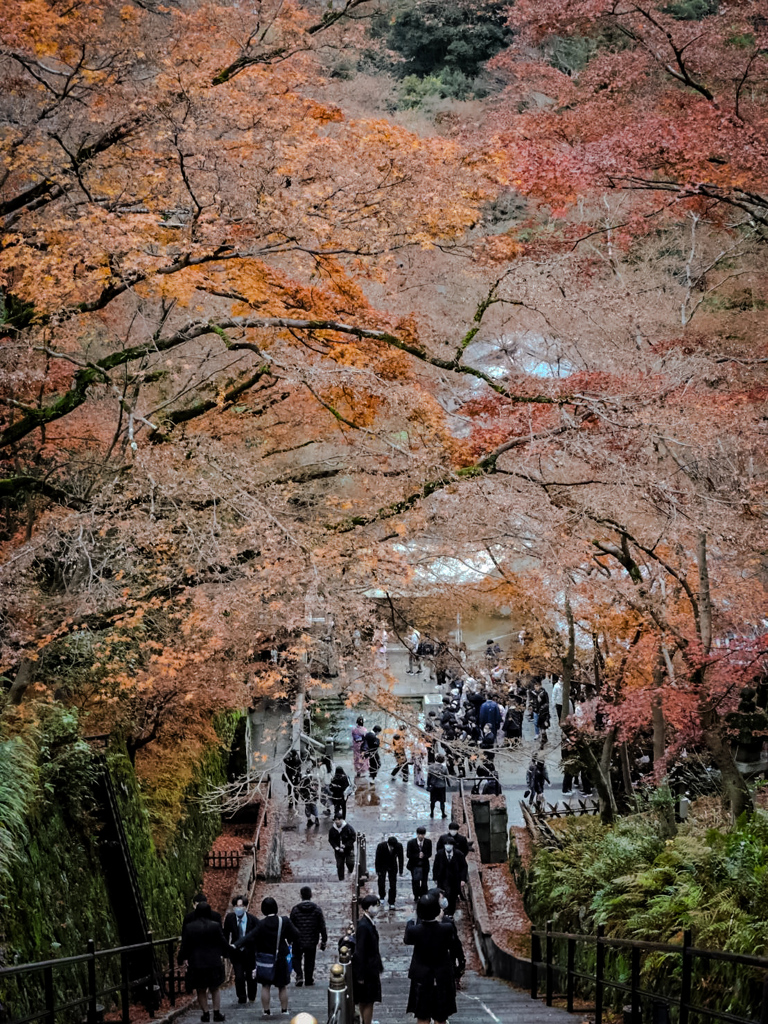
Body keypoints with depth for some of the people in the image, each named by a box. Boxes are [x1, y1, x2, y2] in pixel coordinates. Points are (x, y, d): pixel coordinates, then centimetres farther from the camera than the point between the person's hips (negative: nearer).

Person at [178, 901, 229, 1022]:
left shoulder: (189, 927, -7)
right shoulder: (215, 926, -9)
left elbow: (185, 945, -1)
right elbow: (223, 942, -1)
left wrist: (183, 959, 13)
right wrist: (226, 953, 18)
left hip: (196, 963, 0)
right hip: (214, 963, 0)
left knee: (201, 991, 12)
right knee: (215, 989, 14)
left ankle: (205, 1013, 13)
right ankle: (217, 1012, 10)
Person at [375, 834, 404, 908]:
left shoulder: (399, 846, -23)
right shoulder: (381, 846, -27)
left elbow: (400, 858, -8)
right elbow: (377, 859, -14)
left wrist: (401, 870, -6)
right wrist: (377, 871, -10)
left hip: (393, 867, 1)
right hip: (382, 866, -1)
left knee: (393, 885, -4)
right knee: (381, 883, 2)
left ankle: (391, 903, 5)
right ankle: (381, 897, 32)